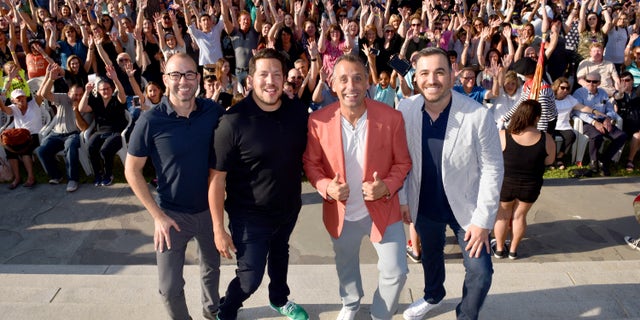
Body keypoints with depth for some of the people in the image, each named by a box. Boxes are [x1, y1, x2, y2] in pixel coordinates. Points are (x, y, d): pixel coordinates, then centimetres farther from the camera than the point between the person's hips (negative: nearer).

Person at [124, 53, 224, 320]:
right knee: (170, 287, 6)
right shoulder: (151, 120, -18)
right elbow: (132, 170, -10)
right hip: (172, 214, -2)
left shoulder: (214, 112, -12)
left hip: (210, 209, 3)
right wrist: (157, 215, -12)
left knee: (211, 268, 24)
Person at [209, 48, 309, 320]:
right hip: (250, 216, -5)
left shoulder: (298, 112, -11)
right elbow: (217, 177, -21)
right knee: (250, 278, 5)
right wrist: (218, 229, -18)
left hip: (289, 208, 5)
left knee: (280, 254, 29)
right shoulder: (233, 122, -25)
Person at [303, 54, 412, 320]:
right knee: (346, 267, 26)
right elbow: (311, 163, -3)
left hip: (383, 209, -1)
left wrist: (387, 187, -23)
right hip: (341, 212, 1)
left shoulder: (391, 118, -17)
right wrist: (326, 187, -22)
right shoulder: (318, 121, -16)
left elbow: (403, 162, -5)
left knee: (395, 271, 7)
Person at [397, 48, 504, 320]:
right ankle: (433, 297, 57)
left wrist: (482, 220, -16)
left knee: (480, 273, 1)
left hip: (466, 206, -2)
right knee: (430, 255, 26)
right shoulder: (405, 110, -15)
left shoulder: (479, 115, -24)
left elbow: (492, 168, -16)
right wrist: (402, 198, 0)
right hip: (424, 205, 3)